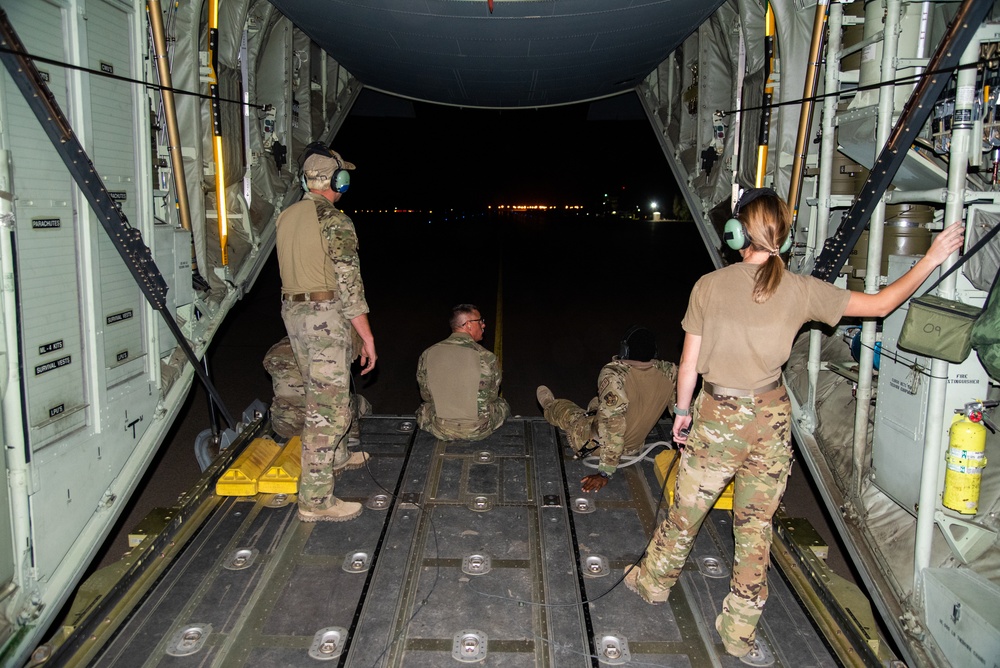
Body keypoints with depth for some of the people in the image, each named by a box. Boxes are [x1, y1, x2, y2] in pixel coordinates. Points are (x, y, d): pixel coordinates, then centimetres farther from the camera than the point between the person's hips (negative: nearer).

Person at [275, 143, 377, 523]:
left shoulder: (286, 218, 9)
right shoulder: (334, 222, -16)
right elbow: (349, 285, -18)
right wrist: (367, 337, -14)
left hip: (292, 310, 9)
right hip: (325, 316, -9)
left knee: (321, 390, 25)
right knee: (327, 408, -5)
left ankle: (337, 455, 44)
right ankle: (316, 500, -2)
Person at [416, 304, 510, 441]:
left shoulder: (427, 355, -9)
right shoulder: (487, 358, -16)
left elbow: (426, 395, 3)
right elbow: (492, 396, -2)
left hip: (440, 431, 2)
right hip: (479, 431, -1)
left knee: (424, 409, 34)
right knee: (502, 404, 29)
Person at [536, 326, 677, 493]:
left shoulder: (613, 374, -34)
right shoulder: (669, 372, -17)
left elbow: (613, 423, -36)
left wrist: (605, 472, -28)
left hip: (594, 446, -5)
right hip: (634, 446, 5)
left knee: (561, 407, 26)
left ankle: (549, 408, 60)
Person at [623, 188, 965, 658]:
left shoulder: (709, 285, -9)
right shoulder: (800, 290, -7)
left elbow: (690, 361, -4)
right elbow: (881, 303, 2)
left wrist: (683, 410, 10)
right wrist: (931, 259, 12)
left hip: (717, 416, -1)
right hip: (771, 419, 1)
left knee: (686, 509, 16)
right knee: (755, 524, 13)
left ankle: (653, 582, 40)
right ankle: (739, 631, 26)